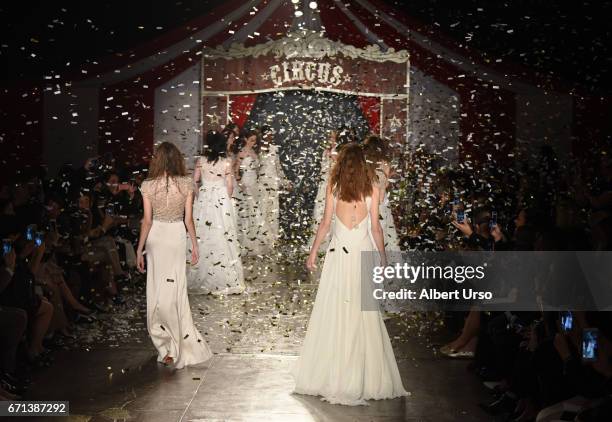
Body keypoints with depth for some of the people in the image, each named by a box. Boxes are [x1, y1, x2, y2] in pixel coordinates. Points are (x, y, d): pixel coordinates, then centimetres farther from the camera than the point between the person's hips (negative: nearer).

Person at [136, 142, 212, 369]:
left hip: (155, 237, 0)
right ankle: (180, 342, 12)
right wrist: (195, 244, 7)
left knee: (158, 289, 11)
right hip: (177, 237, 1)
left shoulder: (148, 186, -8)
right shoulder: (186, 184, -6)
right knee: (176, 288, 10)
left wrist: (140, 250, 0)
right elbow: (188, 219, -3)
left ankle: (168, 344, 16)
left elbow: (147, 221, -7)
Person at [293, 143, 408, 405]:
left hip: (338, 253, 0)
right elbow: (375, 228, 3)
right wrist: (383, 257, 13)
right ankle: (367, 379, 8)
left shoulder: (334, 186, 2)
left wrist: (313, 252, 10)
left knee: (333, 314, 4)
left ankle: (331, 376, 8)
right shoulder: (372, 188, 2)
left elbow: (326, 222, 1)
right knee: (363, 315, 4)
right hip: (363, 253, 0)